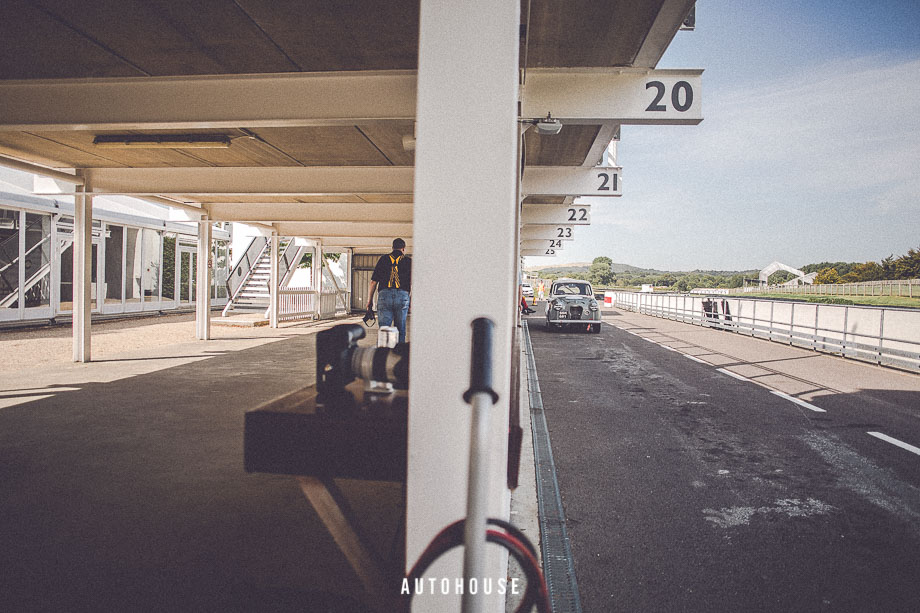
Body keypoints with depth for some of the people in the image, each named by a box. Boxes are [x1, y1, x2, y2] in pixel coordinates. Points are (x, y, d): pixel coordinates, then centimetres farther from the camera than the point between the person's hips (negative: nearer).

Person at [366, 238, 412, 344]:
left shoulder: (383, 259, 14)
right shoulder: (408, 261, 12)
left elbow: (373, 282, 10)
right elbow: (412, 283, 5)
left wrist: (370, 300, 15)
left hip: (384, 295, 1)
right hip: (402, 296, 0)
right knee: (400, 330, 8)